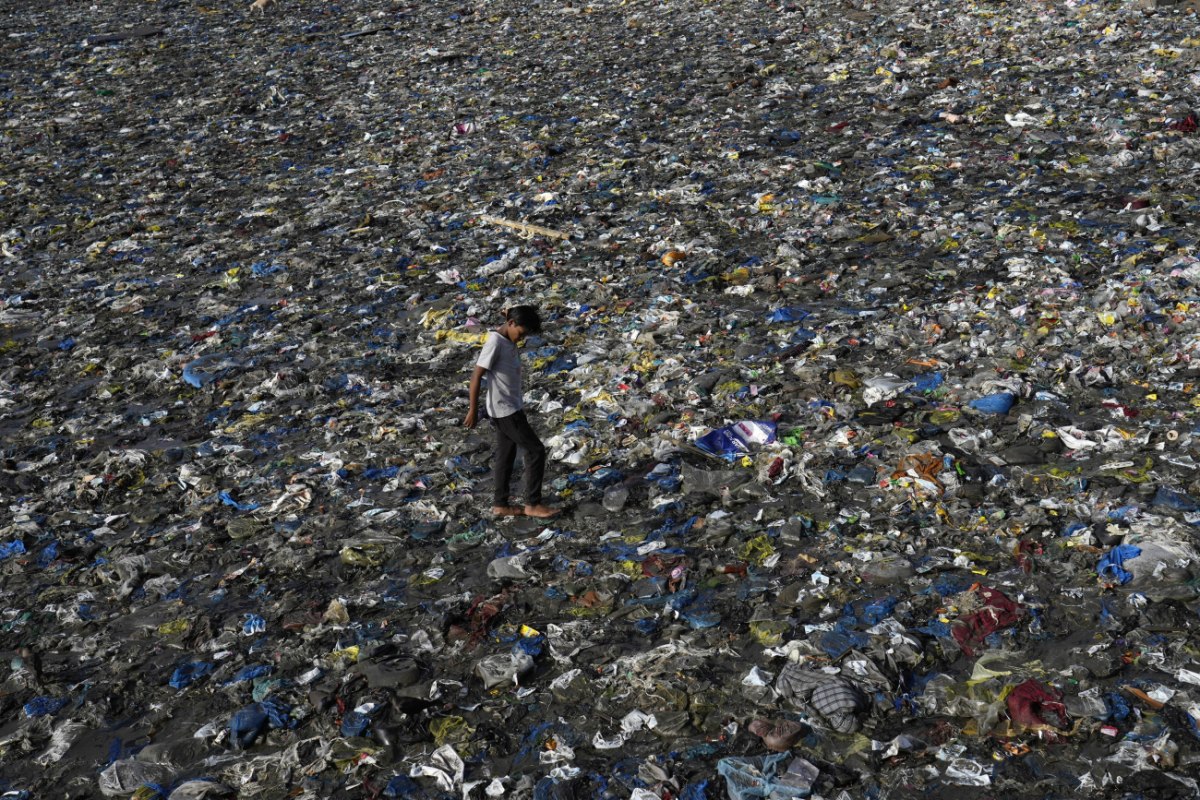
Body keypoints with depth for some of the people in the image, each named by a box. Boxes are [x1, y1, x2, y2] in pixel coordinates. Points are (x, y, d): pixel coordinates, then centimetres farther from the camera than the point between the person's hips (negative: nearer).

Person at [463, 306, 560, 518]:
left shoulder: (508, 341, 8)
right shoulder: (495, 342, -19)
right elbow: (477, 376, -19)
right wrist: (473, 410, -18)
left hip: (510, 408, 9)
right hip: (504, 410, -9)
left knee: (506, 455, 14)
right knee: (536, 451, -5)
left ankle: (500, 505, 22)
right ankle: (532, 504, 3)